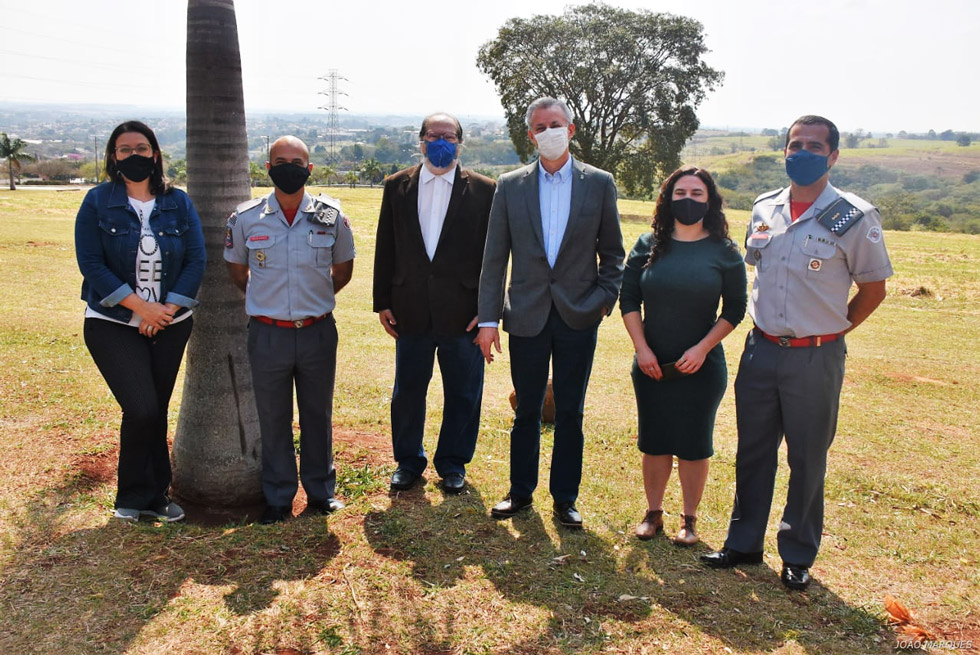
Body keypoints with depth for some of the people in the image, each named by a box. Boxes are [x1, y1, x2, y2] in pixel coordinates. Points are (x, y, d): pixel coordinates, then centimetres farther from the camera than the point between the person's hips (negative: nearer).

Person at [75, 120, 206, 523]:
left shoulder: (178, 203, 3)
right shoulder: (97, 202, -2)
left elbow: (196, 260, -1)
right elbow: (90, 263, -8)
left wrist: (168, 309, -12)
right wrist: (139, 306, -15)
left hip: (171, 324, 3)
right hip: (114, 324, -3)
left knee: (156, 411, 10)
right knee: (142, 410, -12)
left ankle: (153, 496, 24)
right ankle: (135, 496, 9)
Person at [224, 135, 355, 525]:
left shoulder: (331, 216, -3)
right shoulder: (245, 218, -3)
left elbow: (343, 269, 12)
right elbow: (237, 271, 13)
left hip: (318, 332, 0)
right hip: (267, 334, 0)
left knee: (318, 416, 13)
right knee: (273, 420, 10)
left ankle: (321, 492, 29)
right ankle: (278, 499, 25)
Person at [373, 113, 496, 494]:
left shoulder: (483, 190, 0)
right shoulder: (397, 186, 7)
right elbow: (385, 248, 8)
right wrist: (382, 302, 4)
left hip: (463, 312, -2)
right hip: (411, 312, 2)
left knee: (463, 393, 9)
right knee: (407, 391, 12)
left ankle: (453, 464, 27)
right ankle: (408, 462, 30)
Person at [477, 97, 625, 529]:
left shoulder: (599, 183, 2)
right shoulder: (510, 186, 3)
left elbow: (612, 253, 8)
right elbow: (494, 258, 2)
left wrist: (605, 299, -4)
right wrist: (488, 318, -2)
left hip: (578, 316, 0)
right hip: (527, 315, 1)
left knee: (570, 413, 8)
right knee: (527, 410, 11)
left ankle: (565, 498, 22)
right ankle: (520, 492, 27)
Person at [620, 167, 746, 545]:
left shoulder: (724, 252, -3)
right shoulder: (649, 246, 2)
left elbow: (734, 309, -1)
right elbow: (629, 299, 3)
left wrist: (702, 348, -12)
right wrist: (641, 348, -7)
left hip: (702, 368, -2)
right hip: (652, 365, 2)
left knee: (693, 445, 7)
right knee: (654, 442, 10)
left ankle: (689, 520, 23)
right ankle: (653, 513, 25)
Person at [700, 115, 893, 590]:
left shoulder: (854, 218, -8)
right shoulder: (765, 208, 5)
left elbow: (873, 288, 0)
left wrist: (830, 331, 1)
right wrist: (765, 326, 13)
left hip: (816, 358, -4)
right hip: (761, 350, 4)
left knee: (807, 460, 8)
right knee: (753, 452, 12)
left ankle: (798, 556, 25)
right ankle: (744, 543, 28)